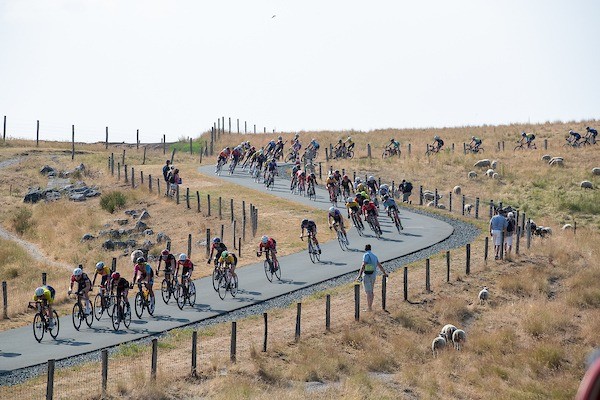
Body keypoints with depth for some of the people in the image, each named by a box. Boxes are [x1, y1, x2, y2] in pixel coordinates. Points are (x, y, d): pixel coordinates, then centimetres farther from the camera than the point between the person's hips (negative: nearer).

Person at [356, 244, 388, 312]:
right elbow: (380, 266, 26)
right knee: (371, 291, 17)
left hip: (367, 276, -8)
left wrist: (359, 276, -31)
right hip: (373, 275, 8)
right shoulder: (374, 256, 13)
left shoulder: (366, 255, -12)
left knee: (368, 292, -5)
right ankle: (370, 306, 23)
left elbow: (363, 266, -24)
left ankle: (369, 308, -6)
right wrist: (384, 273, 41)